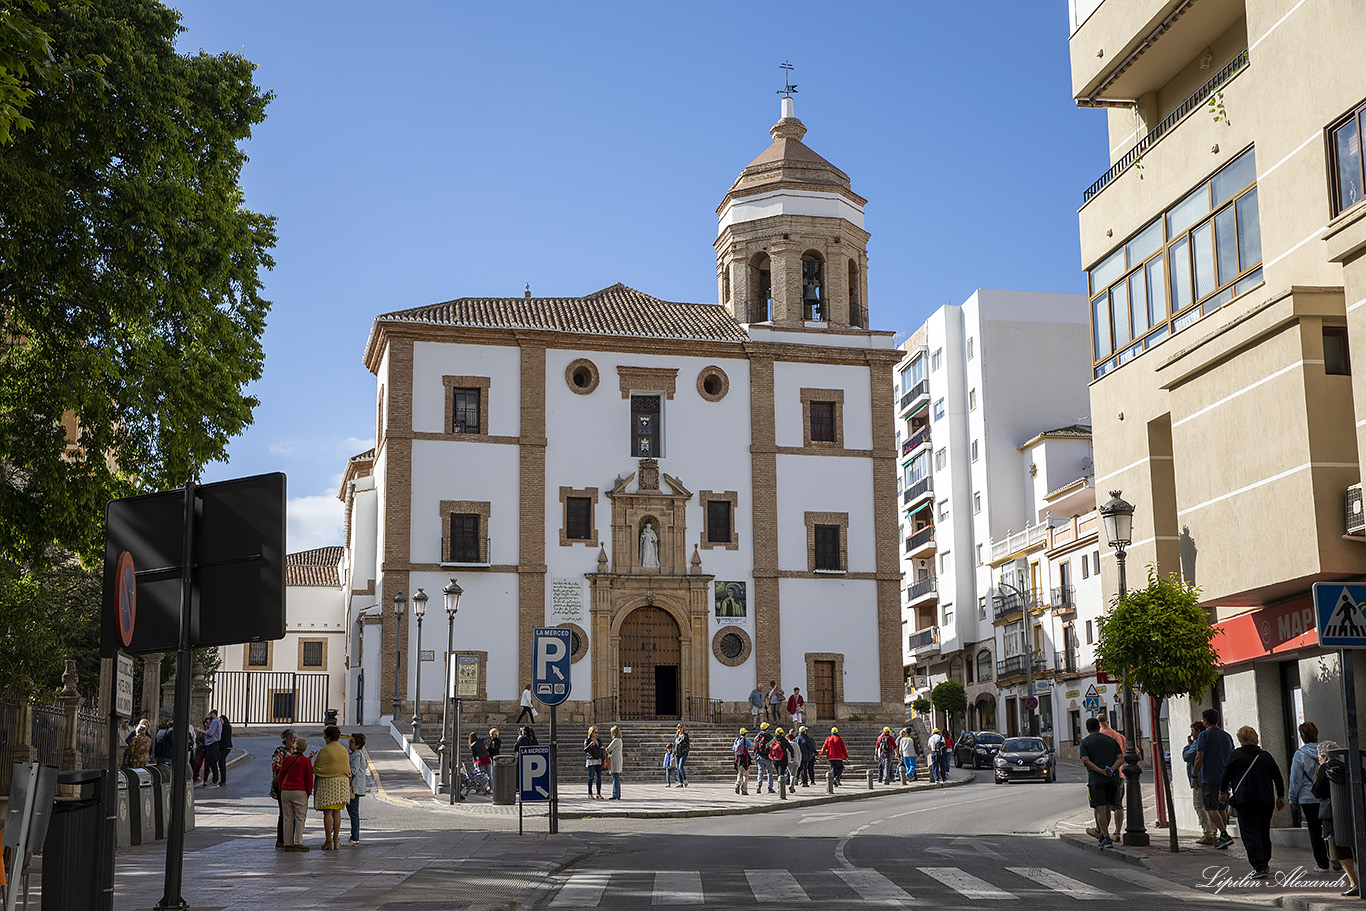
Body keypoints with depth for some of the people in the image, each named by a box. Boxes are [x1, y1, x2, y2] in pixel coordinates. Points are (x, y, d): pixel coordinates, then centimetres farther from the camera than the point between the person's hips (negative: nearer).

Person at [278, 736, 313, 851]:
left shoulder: (286, 759, 6)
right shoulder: (306, 761, -3)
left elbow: (281, 776, 12)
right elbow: (309, 778, -3)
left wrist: (281, 790, 21)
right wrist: (309, 792, 6)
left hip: (285, 791, 4)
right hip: (300, 792, -3)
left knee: (288, 819, 7)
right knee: (300, 818, -1)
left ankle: (288, 843, 5)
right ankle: (298, 843, -10)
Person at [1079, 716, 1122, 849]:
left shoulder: (1085, 742, 3)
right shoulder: (1111, 740, 15)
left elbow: (1085, 761, -10)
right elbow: (1120, 758, 4)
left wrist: (1101, 772, -15)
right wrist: (1111, 770, -9)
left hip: (1096, 779, -4)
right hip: (1113, 779, 4)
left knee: (1100, 809, -5)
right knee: (1106, 808, 17)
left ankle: (1106, 838, -14)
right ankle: (1099, 832, 33)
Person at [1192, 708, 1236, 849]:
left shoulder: (1204, 735, -8)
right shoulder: (1226, 735, 14)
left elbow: (1199, 758, -12)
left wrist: (1194, 775, -4)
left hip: (1210, 778, -7)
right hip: (1225, 777, 7)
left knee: (1211, 808, -8)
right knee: (1222, 808, 11)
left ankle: (1225, 835, -20)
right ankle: (1222, 838, 11)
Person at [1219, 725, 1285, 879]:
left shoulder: (1235, 755, -4)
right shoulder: (1266, 756, 8)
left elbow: (1226, 775, 2)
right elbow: (1278, 777, 11)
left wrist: (1222, 791, 19)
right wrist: (1281, 797, 20)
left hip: (1245, 801, -5)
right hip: (1266, 801, 5)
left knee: (1250, 834, -5)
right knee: (1264, 832, 18)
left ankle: (1259, 867, -15)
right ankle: (1265, 864, 29)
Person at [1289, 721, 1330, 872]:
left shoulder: (1299, 754, -10)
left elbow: (1296, 779, -7)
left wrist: (1292, 799, 3)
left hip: (1309, 798, -3)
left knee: (1315, 830, 4)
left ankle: (1322, 864, 4)